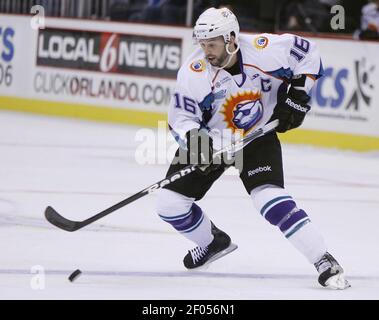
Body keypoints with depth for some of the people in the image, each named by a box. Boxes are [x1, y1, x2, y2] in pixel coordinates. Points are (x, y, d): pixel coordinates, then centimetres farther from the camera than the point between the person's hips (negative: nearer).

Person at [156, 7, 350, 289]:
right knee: (170, 204, -3)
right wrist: (195, 141, -35)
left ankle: (325, 262, -19)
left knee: (271, 199, -25)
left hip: (258, 136, -2)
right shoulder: (194, 73, -22)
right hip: (211, 140, 3)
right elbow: (180, 118, -14)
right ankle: (214, 242, 26)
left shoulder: (265, 49, -24)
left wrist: (298, 93, -14)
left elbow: (308, 53, -6)